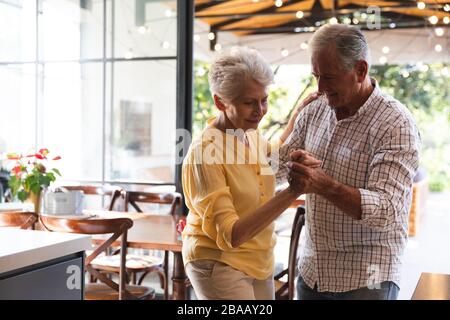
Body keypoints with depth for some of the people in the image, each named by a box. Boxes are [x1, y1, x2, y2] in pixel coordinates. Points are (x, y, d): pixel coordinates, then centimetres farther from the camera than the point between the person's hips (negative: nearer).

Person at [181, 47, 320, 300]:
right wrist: (291, 193, -36)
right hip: (219, 265, -7)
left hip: (260, 261, 7)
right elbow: (232, 235, -29)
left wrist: (298, 115, 19)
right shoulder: (204, 153, -24)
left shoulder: (251, 133, 0)